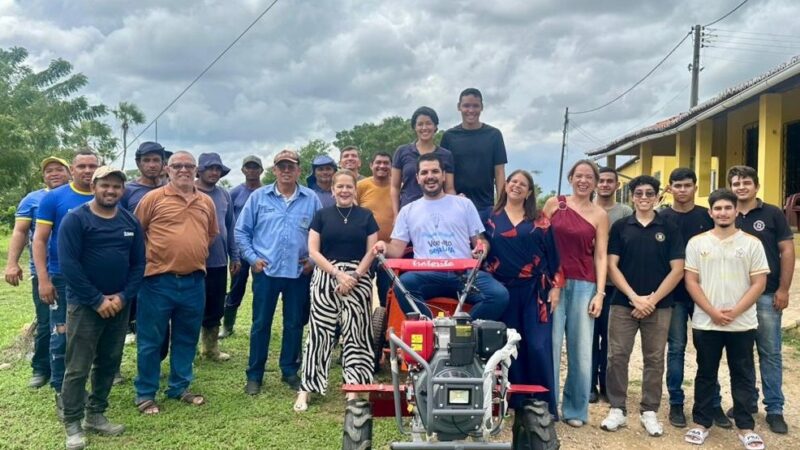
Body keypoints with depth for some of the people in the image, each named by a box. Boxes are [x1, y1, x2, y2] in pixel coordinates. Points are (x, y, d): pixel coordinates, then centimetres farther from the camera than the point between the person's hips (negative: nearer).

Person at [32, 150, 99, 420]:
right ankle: (62, 393, 16)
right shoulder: (53, 198, -3)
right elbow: (39, 240, -4)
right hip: (63, 279, -2)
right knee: (62, 338, 3)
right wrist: (43, 279, -11)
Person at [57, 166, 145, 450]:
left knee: (109, 363, 13)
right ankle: (73, 424, 13)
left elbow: (138, 263, 5)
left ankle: (95, 415, 27)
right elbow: (68, 264, -15)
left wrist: (123, 296, -9)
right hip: (85, 305, -5)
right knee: (78, 368, 0)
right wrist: (97, 300, -17)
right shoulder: (75, 219, -9)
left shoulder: (131, 222, 6)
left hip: (119, 305, 5)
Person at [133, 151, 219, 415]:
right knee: (151, 340, 5)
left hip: (194, 281, 5)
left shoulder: (207, 202, 10)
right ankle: (145, 393, 18)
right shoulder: (153, 198, -4)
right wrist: (148, 257, 2)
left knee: (186, 339, 14)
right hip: (158, 280, -4)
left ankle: (179, 387, 28)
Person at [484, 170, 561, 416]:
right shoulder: (490, 218, 7)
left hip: (535, 290, 0)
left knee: (538, 346, -5)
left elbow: (552, 254, 4)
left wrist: (555, 286, -2)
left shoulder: (539, 221, 7)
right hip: (503, 290, 1)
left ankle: (545, 405, 6)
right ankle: (517, 403, 17)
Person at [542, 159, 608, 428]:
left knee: (581, 349, 5)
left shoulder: (600, 216, 6)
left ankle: (575, 409, 20)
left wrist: (600, 293, -4)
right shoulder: (554, 203, 5)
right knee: (550, 346, 0)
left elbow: (600, 256, 3)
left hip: (583, 286, 1)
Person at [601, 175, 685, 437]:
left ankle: (649, 411, 20)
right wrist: (634, 297, -10)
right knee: (617, 357, 0)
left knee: (654, 360, 8)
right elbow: (612, 266, -1)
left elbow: (677, 270, -1)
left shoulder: (669, 229, 4)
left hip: (659, 305, 0)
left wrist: (653, 299, -9)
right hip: (623, 303, 0)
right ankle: (617, 409, 13)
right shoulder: (620, 227, 4)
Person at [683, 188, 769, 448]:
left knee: (743, 376, 8)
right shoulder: (697, 242, 2)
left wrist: (735, 311, -12)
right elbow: (691, 281, -1)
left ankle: (745, 427, 20)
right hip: (706, 323, 0)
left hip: (743, 324, 0)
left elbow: (759, 283, -2)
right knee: (706, 374, 10)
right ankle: (701, 423, 20)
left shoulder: (752, 243, 1)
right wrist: (712, 312, -11)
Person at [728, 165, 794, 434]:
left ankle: (774, 409, 14)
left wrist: (783, 289, -8)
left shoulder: (772, 214, -1)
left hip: (766, 295, -2)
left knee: (770, 353, 4)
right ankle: (747, 401, 24)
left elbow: (787, 251, -2)